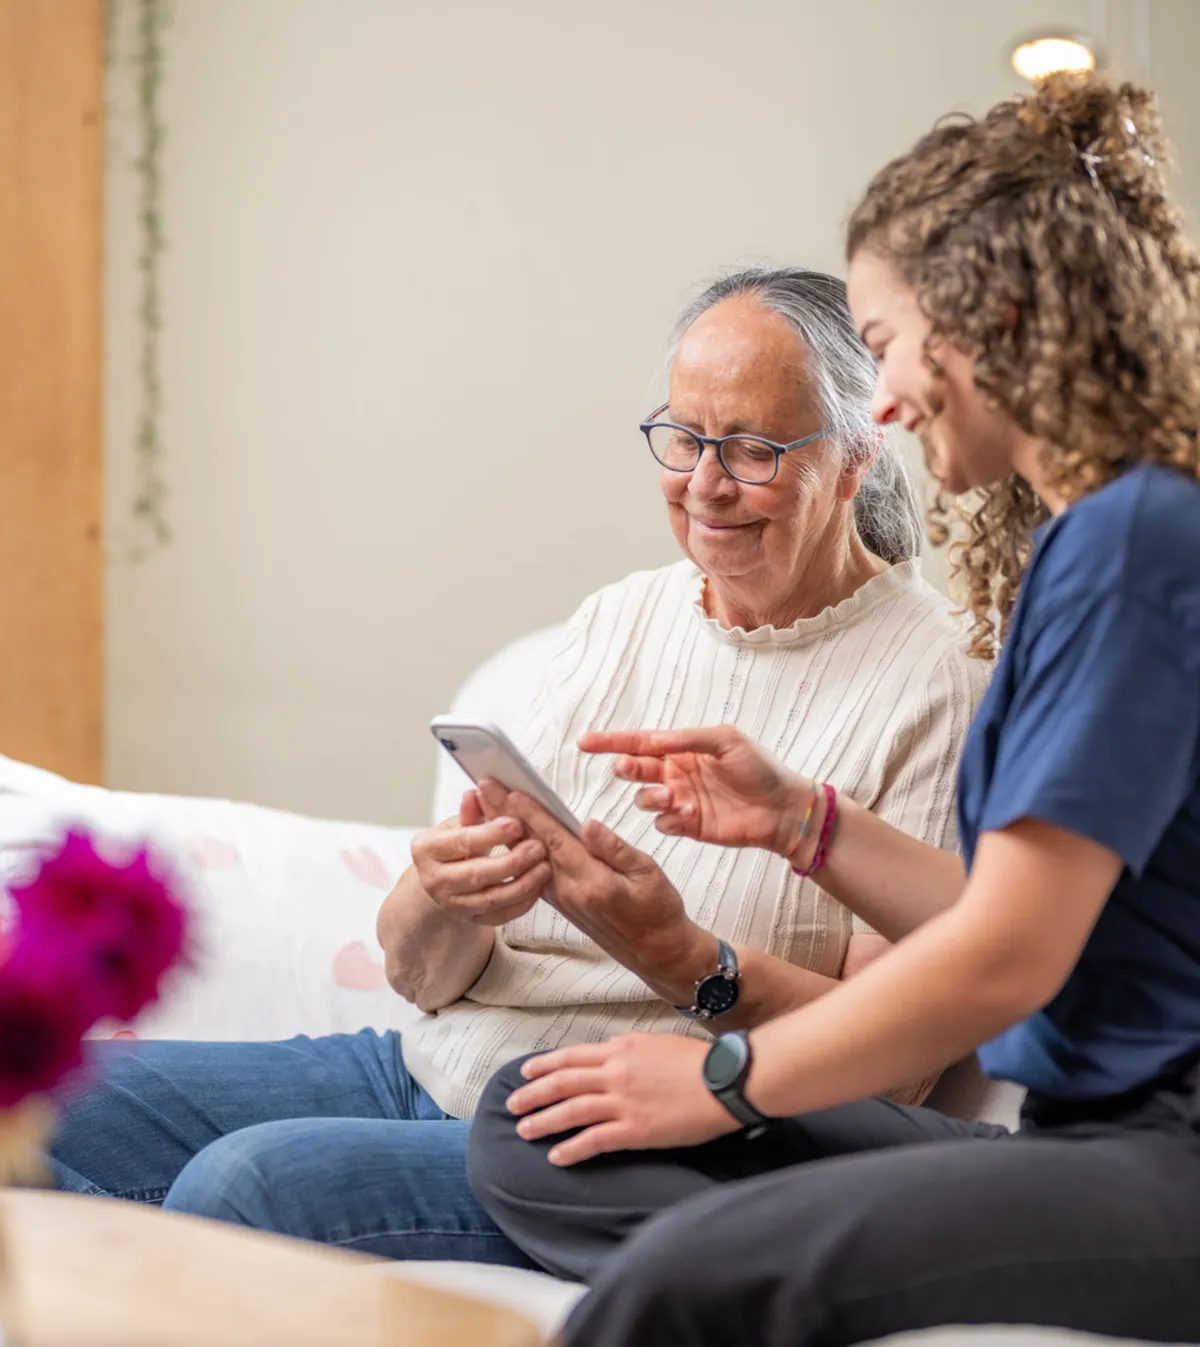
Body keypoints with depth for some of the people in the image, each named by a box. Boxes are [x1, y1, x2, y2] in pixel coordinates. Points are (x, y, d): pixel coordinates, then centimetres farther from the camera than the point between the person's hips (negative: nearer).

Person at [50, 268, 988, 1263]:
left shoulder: (933, 680, -7)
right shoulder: (619, 621, 11)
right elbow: (421, 975, 8)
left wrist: (683, 959, -27)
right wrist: (446, 907, -16)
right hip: (432, 1064, 7)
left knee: (247, 1179, -28)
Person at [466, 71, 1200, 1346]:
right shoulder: (1089, 535, 17)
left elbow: (1007, 956, -16)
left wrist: (722, 1078, -4)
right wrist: (802, 821, 16)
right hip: (1083, 1132, 10)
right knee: (532, 1129, -2)